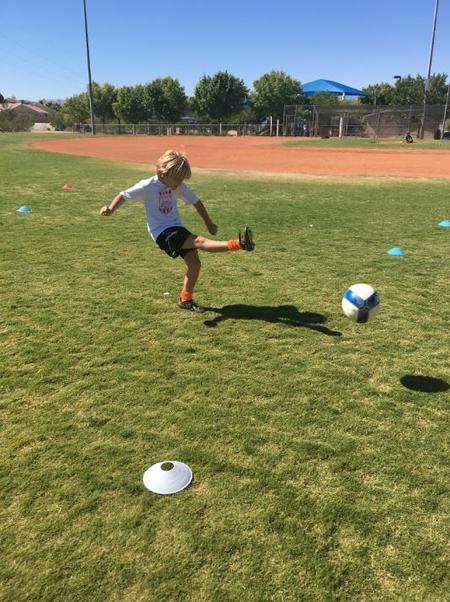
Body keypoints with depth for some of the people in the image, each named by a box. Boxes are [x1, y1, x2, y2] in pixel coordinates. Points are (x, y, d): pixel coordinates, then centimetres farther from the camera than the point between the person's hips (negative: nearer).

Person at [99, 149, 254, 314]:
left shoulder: (179, 186, 3)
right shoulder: (148, 186, -12)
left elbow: (196, 201, 14)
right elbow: (124, 195, -7)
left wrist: (208, 223, 16)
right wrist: (111, 209, -24)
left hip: (177, 228, 7)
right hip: (162, 232, -7)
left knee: (195, 264, 0)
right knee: (199, 241, -25)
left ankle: (185, 299, 17)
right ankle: (238, 244, -40)